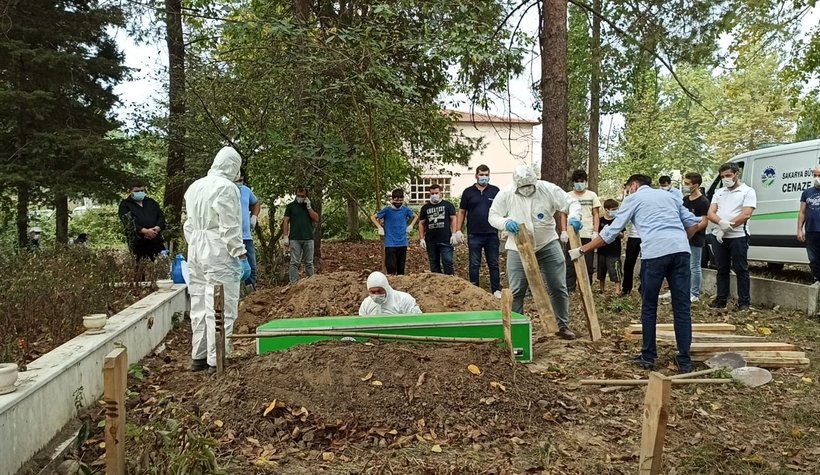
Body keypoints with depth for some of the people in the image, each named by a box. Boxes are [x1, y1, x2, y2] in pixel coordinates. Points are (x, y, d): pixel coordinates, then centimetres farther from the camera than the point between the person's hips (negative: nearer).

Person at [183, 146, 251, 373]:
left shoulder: (194, 186, 13)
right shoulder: (226, 187, -12)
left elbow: (189, 224, 16)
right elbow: (229, 228, -16)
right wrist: (242, 256, -11)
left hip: (196, 251, 9)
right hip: (219, 253, -8)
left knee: (199, 305, 14)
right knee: (220, 308, -3)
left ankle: (198, 357, 23)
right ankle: (216, 360, 0)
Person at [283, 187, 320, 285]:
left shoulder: (309, 205, 15)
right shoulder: (291, 206, 9)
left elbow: (316, 219, 4)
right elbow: (286, 221, 4)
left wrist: (309, 207, -3)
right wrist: (285, 236, -5)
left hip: (308, 238, 2)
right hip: (295, 239, -2)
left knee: (309, 263, 4)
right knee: (294, 262, -6)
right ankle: (293, 284, -7)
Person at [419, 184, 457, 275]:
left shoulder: (448, 205, 4)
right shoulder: (425, 207, 11)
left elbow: (453, 219, 2)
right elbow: (421, 223, 12)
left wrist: (454, 234, -9)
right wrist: (421, 238, 3)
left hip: (446, 240, -3)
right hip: (431, 241, 3)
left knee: (448, 262, -5)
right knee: (434, 264, 9)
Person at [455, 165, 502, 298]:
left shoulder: (495, 190, 5)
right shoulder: (468, 192, 5)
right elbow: (462, 212, 7)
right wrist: (458, 230, 0)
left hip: (492, 234, 0)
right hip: (474, 235, 0)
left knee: (494, 264, 6)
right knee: (474, 264, 6)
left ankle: (496, 290, 14)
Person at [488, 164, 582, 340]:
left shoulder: (548, 189, -12)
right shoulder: (505, 194, -10)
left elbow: (572, 203, -7)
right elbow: (493, 215, -3)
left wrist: (574, 217, -29)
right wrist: (505, 223, -25)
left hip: (548, 245, 1)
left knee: (558, 287, 5)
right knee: (516, 291, 2)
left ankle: (563, 326, 21)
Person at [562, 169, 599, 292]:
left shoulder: (592, 195, 7)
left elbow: (596, 215, 6)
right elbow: (563, 214, 6)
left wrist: (595, 232, -3)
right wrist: (564, 231, -3)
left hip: (588, 235, 0)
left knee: (588, 264, 4)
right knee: (570, 263, 3)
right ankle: (569, 289, 10)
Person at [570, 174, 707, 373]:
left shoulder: (633, 198, 16)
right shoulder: (669, 195, 28)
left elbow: (611, 232, 13)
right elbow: (692, 224, 23)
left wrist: (582, 250, 19)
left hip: (655, 252, -4)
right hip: (681, 250, 4)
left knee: (649, 307, 10)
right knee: (682, 308, 6)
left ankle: (648, 357, 16)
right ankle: (684, 361, 8)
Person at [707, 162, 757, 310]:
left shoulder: (748, 191, -1)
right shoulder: (719, 192, 15)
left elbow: (746, 215, -13)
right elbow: (710, 213, 5)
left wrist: (726, 227, -16)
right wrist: (721, 222, -17)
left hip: (738, 236, -5)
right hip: (719, 237, 5)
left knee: (741, 270, 0)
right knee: (722, 270, 11)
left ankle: (744, 302, 5)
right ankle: (721, 300, 18)